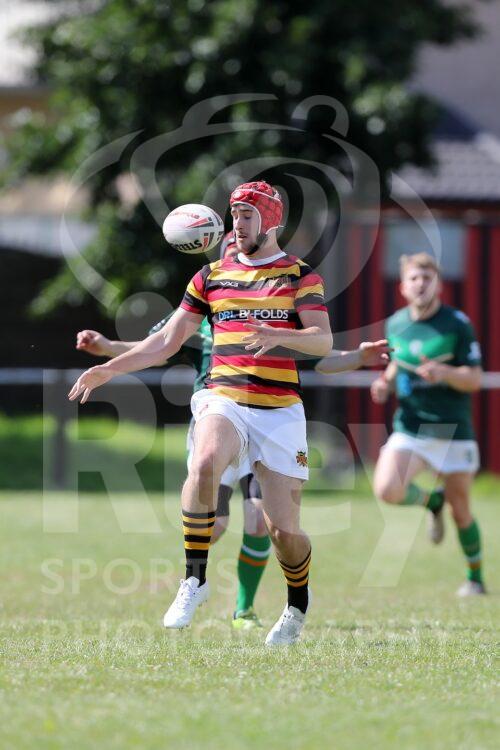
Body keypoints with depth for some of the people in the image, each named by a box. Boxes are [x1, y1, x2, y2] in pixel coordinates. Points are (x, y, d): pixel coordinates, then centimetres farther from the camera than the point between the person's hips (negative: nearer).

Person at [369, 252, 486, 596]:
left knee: (461, 511, 5)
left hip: (453, 431, -3)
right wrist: (386, 382, 1)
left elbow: (474, 380, -10)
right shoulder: (396, 324, 5)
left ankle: (475, 577, 29)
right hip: (410, 428, 3)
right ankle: (432, 501, 13)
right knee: (387, 489, -22)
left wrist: (444, 373, -28)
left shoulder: (458, 324, -9)